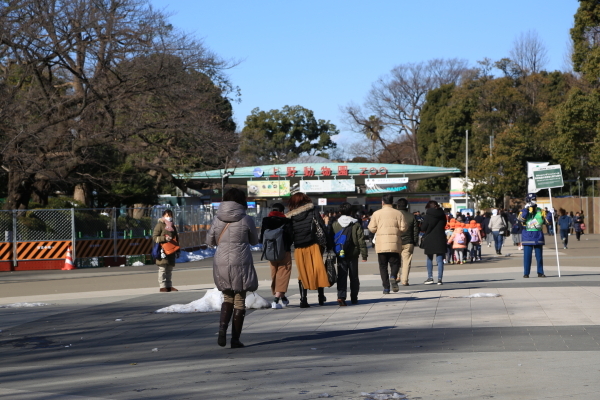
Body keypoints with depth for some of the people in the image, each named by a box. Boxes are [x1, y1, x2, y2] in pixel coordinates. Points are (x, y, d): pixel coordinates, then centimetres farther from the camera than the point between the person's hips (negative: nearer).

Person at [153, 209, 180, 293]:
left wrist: (177, 251, 22)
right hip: (163, 250, -7)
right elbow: (154, 237, -7)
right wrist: (164, 238, -20)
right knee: (162, 268, -8)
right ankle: (162, 286, -8)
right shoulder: (160, 225, 0)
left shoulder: (172, 226, 21)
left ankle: (169, 286, 10)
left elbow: (176, 239, 26)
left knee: (170, 269, 7)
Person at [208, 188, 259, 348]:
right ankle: (235, 339, 8)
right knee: (239, 300, 7)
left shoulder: (217, 220, 1)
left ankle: (222, 329, -3)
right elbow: (254, 241, 9)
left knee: (227, 297, 19)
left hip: (221, 264, 3)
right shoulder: (246, 220, -5)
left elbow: (210, 240, 11)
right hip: (240, 264, -3)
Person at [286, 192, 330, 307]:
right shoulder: (313, 212, 2)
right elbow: (322, 228, -4)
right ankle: (321, 297, 9)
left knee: (303, 273, 7)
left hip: (299, 249, 1)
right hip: (313, 246, -1)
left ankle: (303, 300, 1)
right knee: (318, 269, 8)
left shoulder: (290, 217, 5)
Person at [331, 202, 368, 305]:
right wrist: (364, 254, -2)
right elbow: (361, 240, -6)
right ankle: (354, 298, 17)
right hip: (353, 254, 0)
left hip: (340, 254, 1)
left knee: (341, 276, 0)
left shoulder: (335, 224, 0)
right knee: (354, 277, 12)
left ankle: (341, 296, -16)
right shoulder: (356, 224, -4)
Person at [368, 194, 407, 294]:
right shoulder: (398, 213, 3)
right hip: (394, 244, 0)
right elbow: (403, 228, 0)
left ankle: (386, 287, -1)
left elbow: (372, 229, 0)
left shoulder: (376, 214, 1)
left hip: (381, 245, 0)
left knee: (383, 266, 6)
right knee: (395, 263, 11)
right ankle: (393, 276, -19)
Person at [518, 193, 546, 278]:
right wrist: (526, 209, -20)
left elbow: (546, 221, 6)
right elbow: (521, 219, -17)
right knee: (527, 255, -3)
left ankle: (540, 272, 11)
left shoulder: (540, 211, 9)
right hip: (527, 235, -2)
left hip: (538, 236, 2)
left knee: (539, 256, 5)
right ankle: (526, 273, 1)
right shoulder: (524, 211, 4)